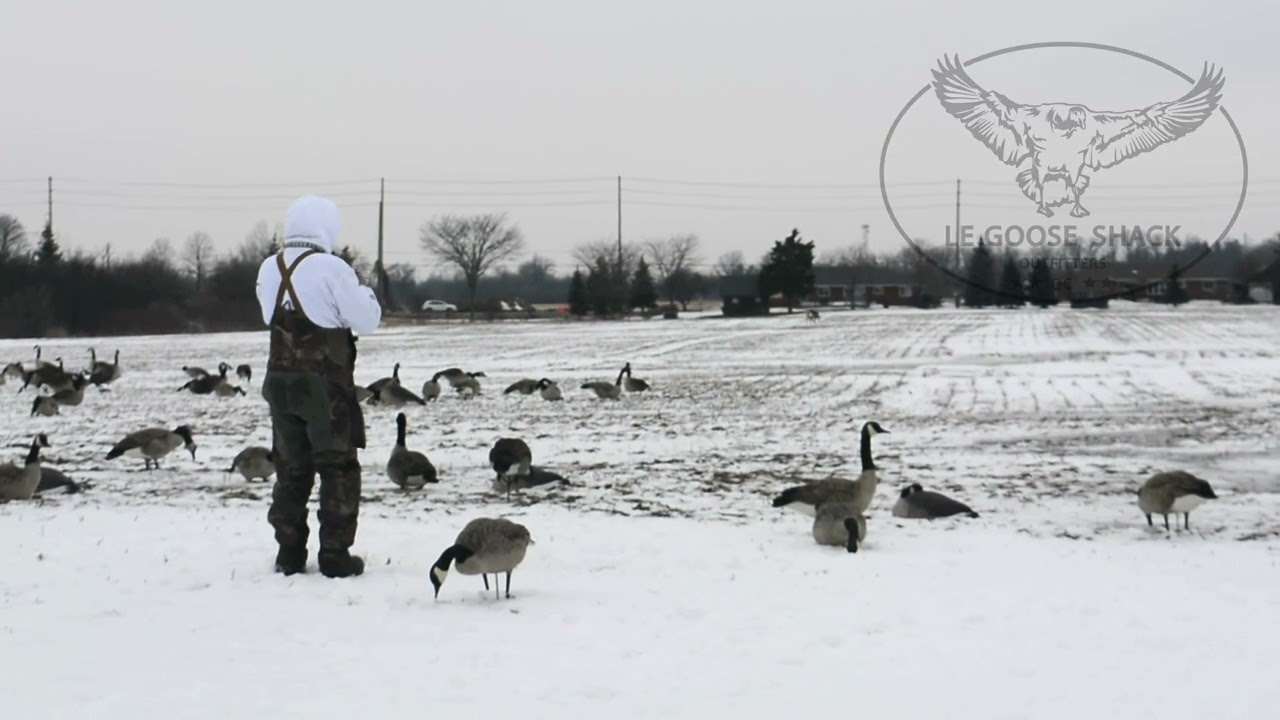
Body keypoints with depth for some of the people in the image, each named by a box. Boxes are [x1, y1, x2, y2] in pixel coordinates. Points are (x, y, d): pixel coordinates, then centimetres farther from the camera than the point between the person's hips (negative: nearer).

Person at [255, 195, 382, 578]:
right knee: (339, 469, 5)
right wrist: (361, 288, 9)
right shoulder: (331, 268, -15)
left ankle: (290, 553, 16)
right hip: (326, 384, -5)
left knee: (291, 469, 15)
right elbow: (367, 320, -10)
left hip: (280, 381, 5)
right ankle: (335, 554, 2)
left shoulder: (269, 269, 3)